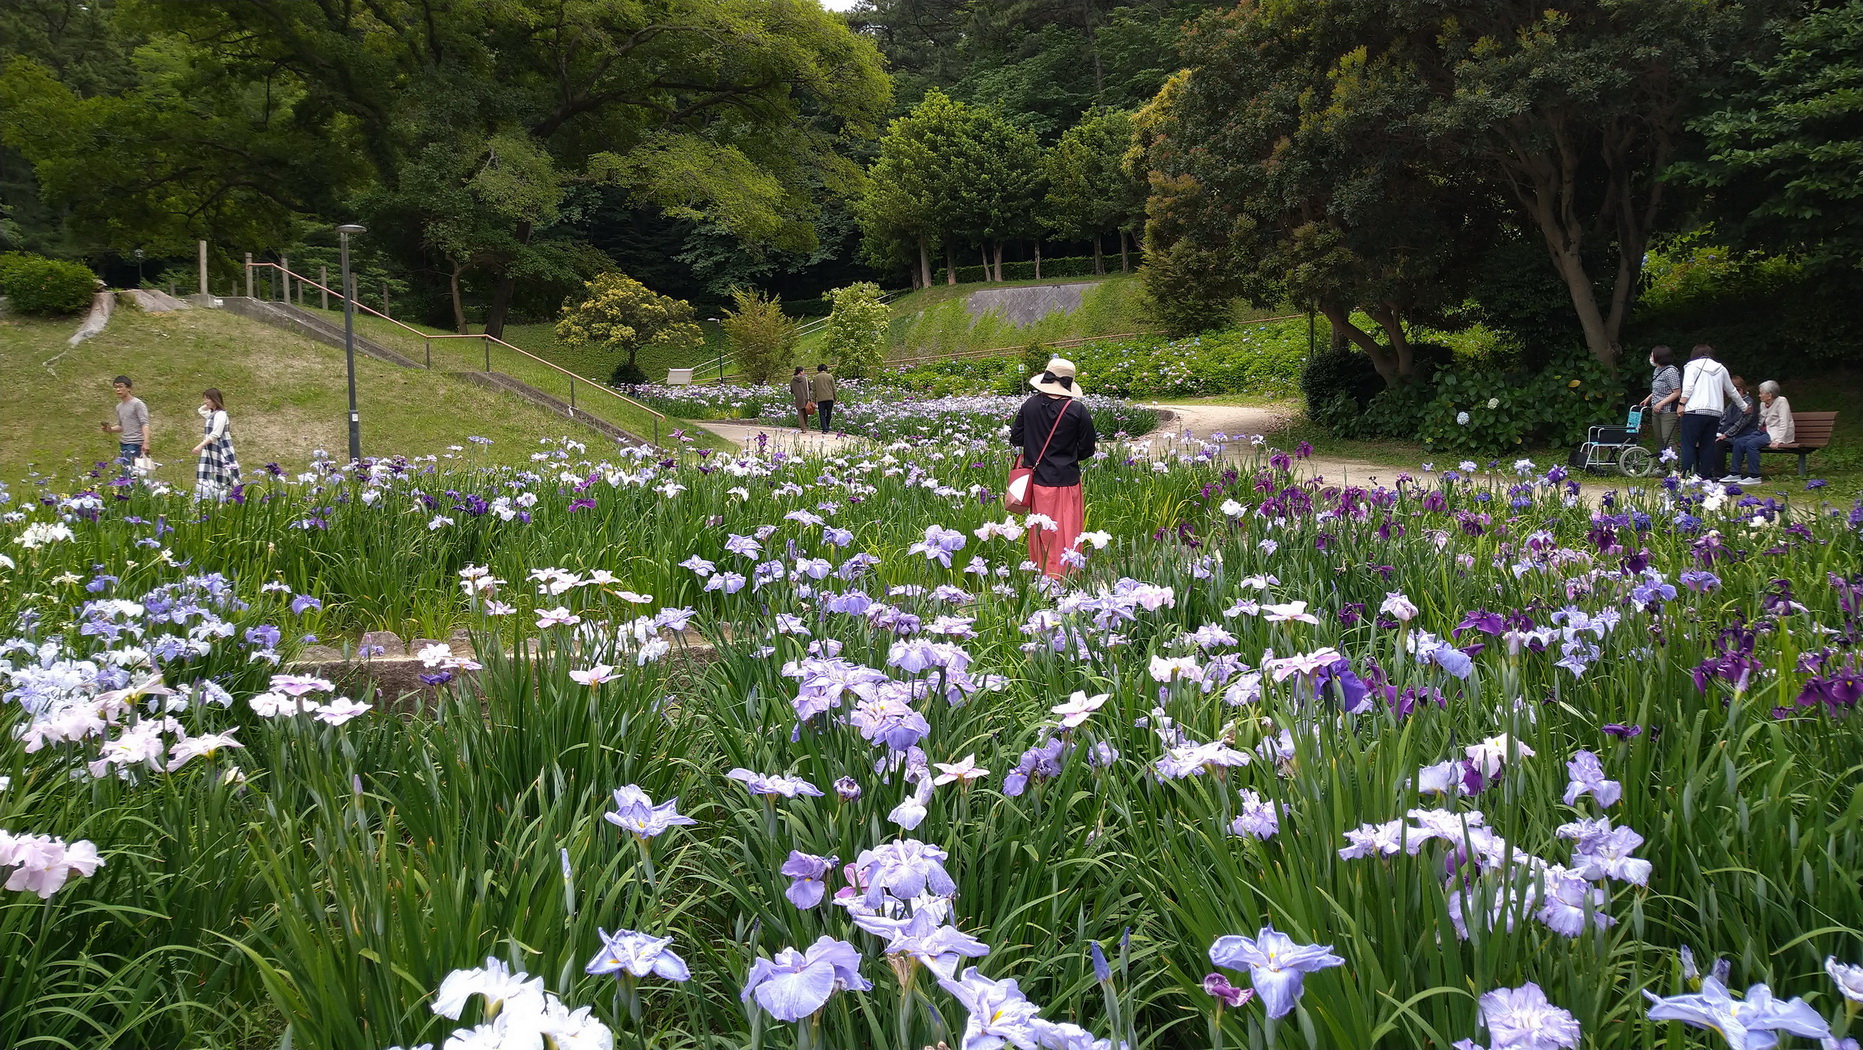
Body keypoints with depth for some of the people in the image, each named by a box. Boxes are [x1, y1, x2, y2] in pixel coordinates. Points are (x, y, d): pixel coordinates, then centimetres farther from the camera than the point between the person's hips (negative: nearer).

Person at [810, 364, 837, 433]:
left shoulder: (815, 378, 5)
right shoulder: (830, 376, 3)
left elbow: (814, 390, 6)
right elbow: (834, 388, 2)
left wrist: (814, 400, 10)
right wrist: (835, 398, 10)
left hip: (820, 399, 0)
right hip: (829, 398, 0)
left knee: (822, 414, 2)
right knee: (829, 414, 13)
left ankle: (824, 429, -7)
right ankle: (826, 428, 19)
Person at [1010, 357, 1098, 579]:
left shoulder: (1029, 406, -6)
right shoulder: (1078, 411, -12)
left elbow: (1015, 438, 2)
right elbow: (1087, 450, -5)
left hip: (1037, 481, 3)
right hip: (1066, 481, -3)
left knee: (1040, 534, 14)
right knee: (1066, 535, 5)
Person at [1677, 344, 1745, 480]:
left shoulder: (1693, 365, 5)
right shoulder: (1721, 368, 19)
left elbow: (1688, 387, -11)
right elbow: (1732, 391, 27)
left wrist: (1682, 404, -10)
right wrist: (1744, 406, 40)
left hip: (1694, 411, -5)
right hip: (1715, 412, 5)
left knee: (1688, 444, -5)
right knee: (1708, 445, 10)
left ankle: (1686, 475, -13)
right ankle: (1706, 476, 8)